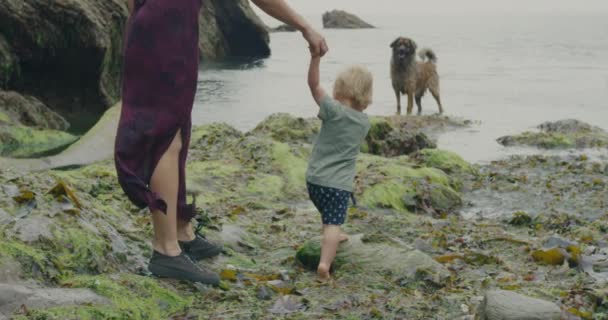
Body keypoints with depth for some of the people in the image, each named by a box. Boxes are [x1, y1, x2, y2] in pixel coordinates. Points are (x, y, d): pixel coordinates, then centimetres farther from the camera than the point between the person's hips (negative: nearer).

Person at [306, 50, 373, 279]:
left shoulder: (334, 111, -10)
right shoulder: (364, 122, 3)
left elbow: (314, 84, -14)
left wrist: (315, 58, -18)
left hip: (315, 179, 1)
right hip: (340, 183, -1)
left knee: (329, 216, 28)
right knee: (333, 223, -10)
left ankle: (333, 237, 54)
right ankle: (325, 262, -30)